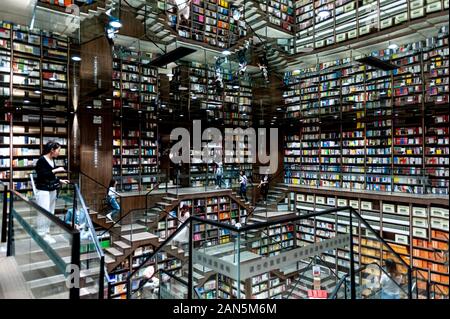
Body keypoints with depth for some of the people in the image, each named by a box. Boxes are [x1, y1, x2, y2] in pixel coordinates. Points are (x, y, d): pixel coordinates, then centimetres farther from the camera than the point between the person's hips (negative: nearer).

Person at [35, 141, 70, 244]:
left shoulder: (52, 160, 11)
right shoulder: (42, 160, -12)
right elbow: (42, 175, -21)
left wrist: (60, 181, 11)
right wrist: (55, 170, -18)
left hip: (52, 190, 8)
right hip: (43, 190, -8)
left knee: (50, 213, 9)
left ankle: (47, 233, 17)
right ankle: (42, 235, 6)